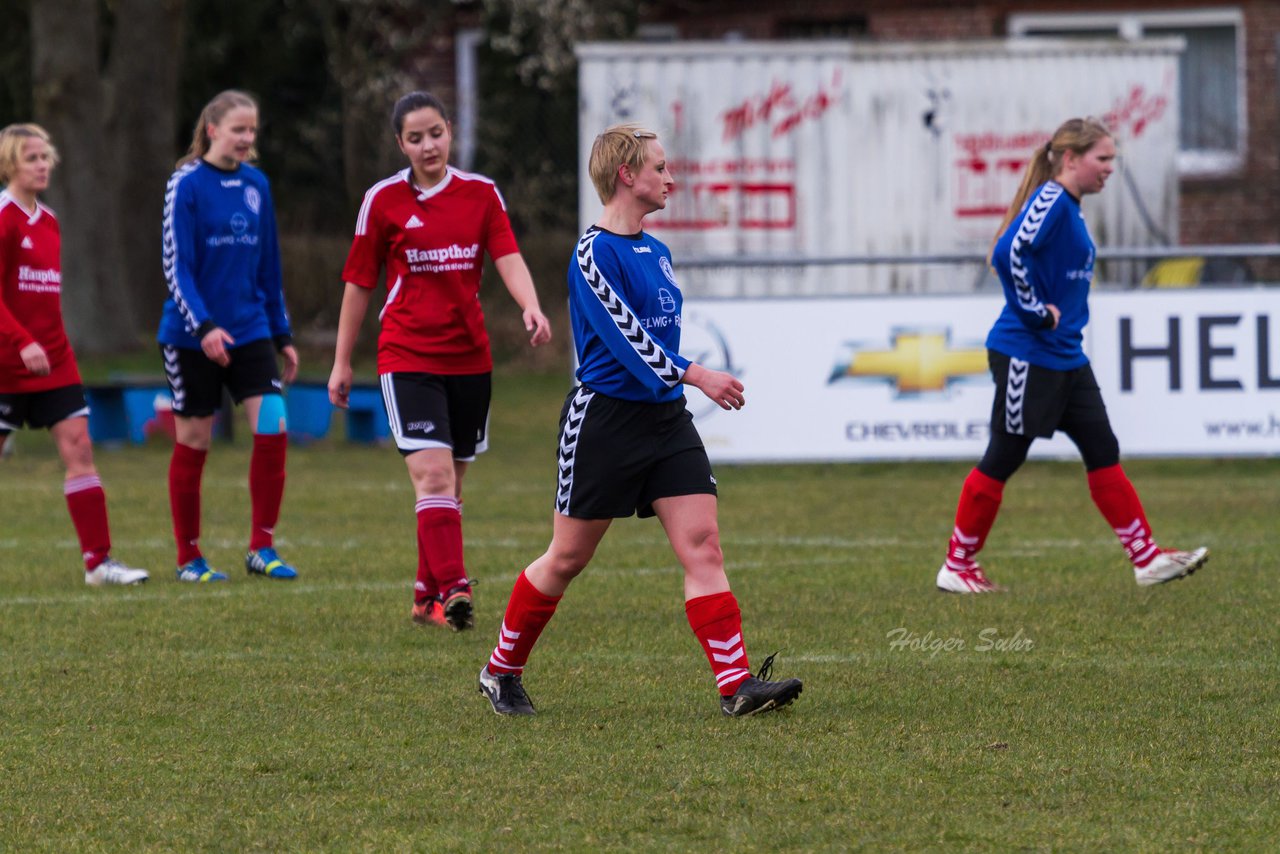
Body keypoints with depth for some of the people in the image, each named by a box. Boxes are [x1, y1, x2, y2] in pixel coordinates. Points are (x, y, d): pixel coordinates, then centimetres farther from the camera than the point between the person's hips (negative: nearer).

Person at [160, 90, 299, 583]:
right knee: (193, 443, 2)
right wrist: (204, 326, -24)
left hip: (250, 333, 5)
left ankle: (262, 548, -1)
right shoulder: (187, 185, -8)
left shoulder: (256, 186, 8)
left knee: (272, 428, -9)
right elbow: (177, 266, -13)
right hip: (192, 337, -4)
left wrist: (282, 334, 15)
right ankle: (189, 558, 13)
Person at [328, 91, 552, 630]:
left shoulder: (481, 193, 5)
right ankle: (453, 588, -27)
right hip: (407, 357, -3)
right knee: (433, 472, -19)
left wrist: (530, 306, -27)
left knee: (450, 482, 11)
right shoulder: (383, 200, -1)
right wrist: (341, 362, 6)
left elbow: (508, 258, -7)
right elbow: (359, 282, 5)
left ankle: (428, 597, 23)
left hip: (469, 357, 3)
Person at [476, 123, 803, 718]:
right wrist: (695, 375, -27)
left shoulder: (657, 253, 13)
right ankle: (501, 670, 21)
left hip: (664, 419, 7)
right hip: (604, 418, -7)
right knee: (568, 558, 3)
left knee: (702, 543, -7)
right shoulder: (595, 252, -13)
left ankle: (737, 685, -14)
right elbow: (625, 335, -21)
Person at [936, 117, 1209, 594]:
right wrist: (1036, 311, -21)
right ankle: (956, 567, 11)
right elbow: (1009, 253, -30)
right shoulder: (1050, 201, -16)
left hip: (1065, 358, 9)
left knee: (1103, 453, 6)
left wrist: (1063, 315, 10)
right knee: (1002, 461, 0)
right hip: (1026, 357, -9)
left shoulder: (1069, 207, 13)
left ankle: (1146, 558, 7)